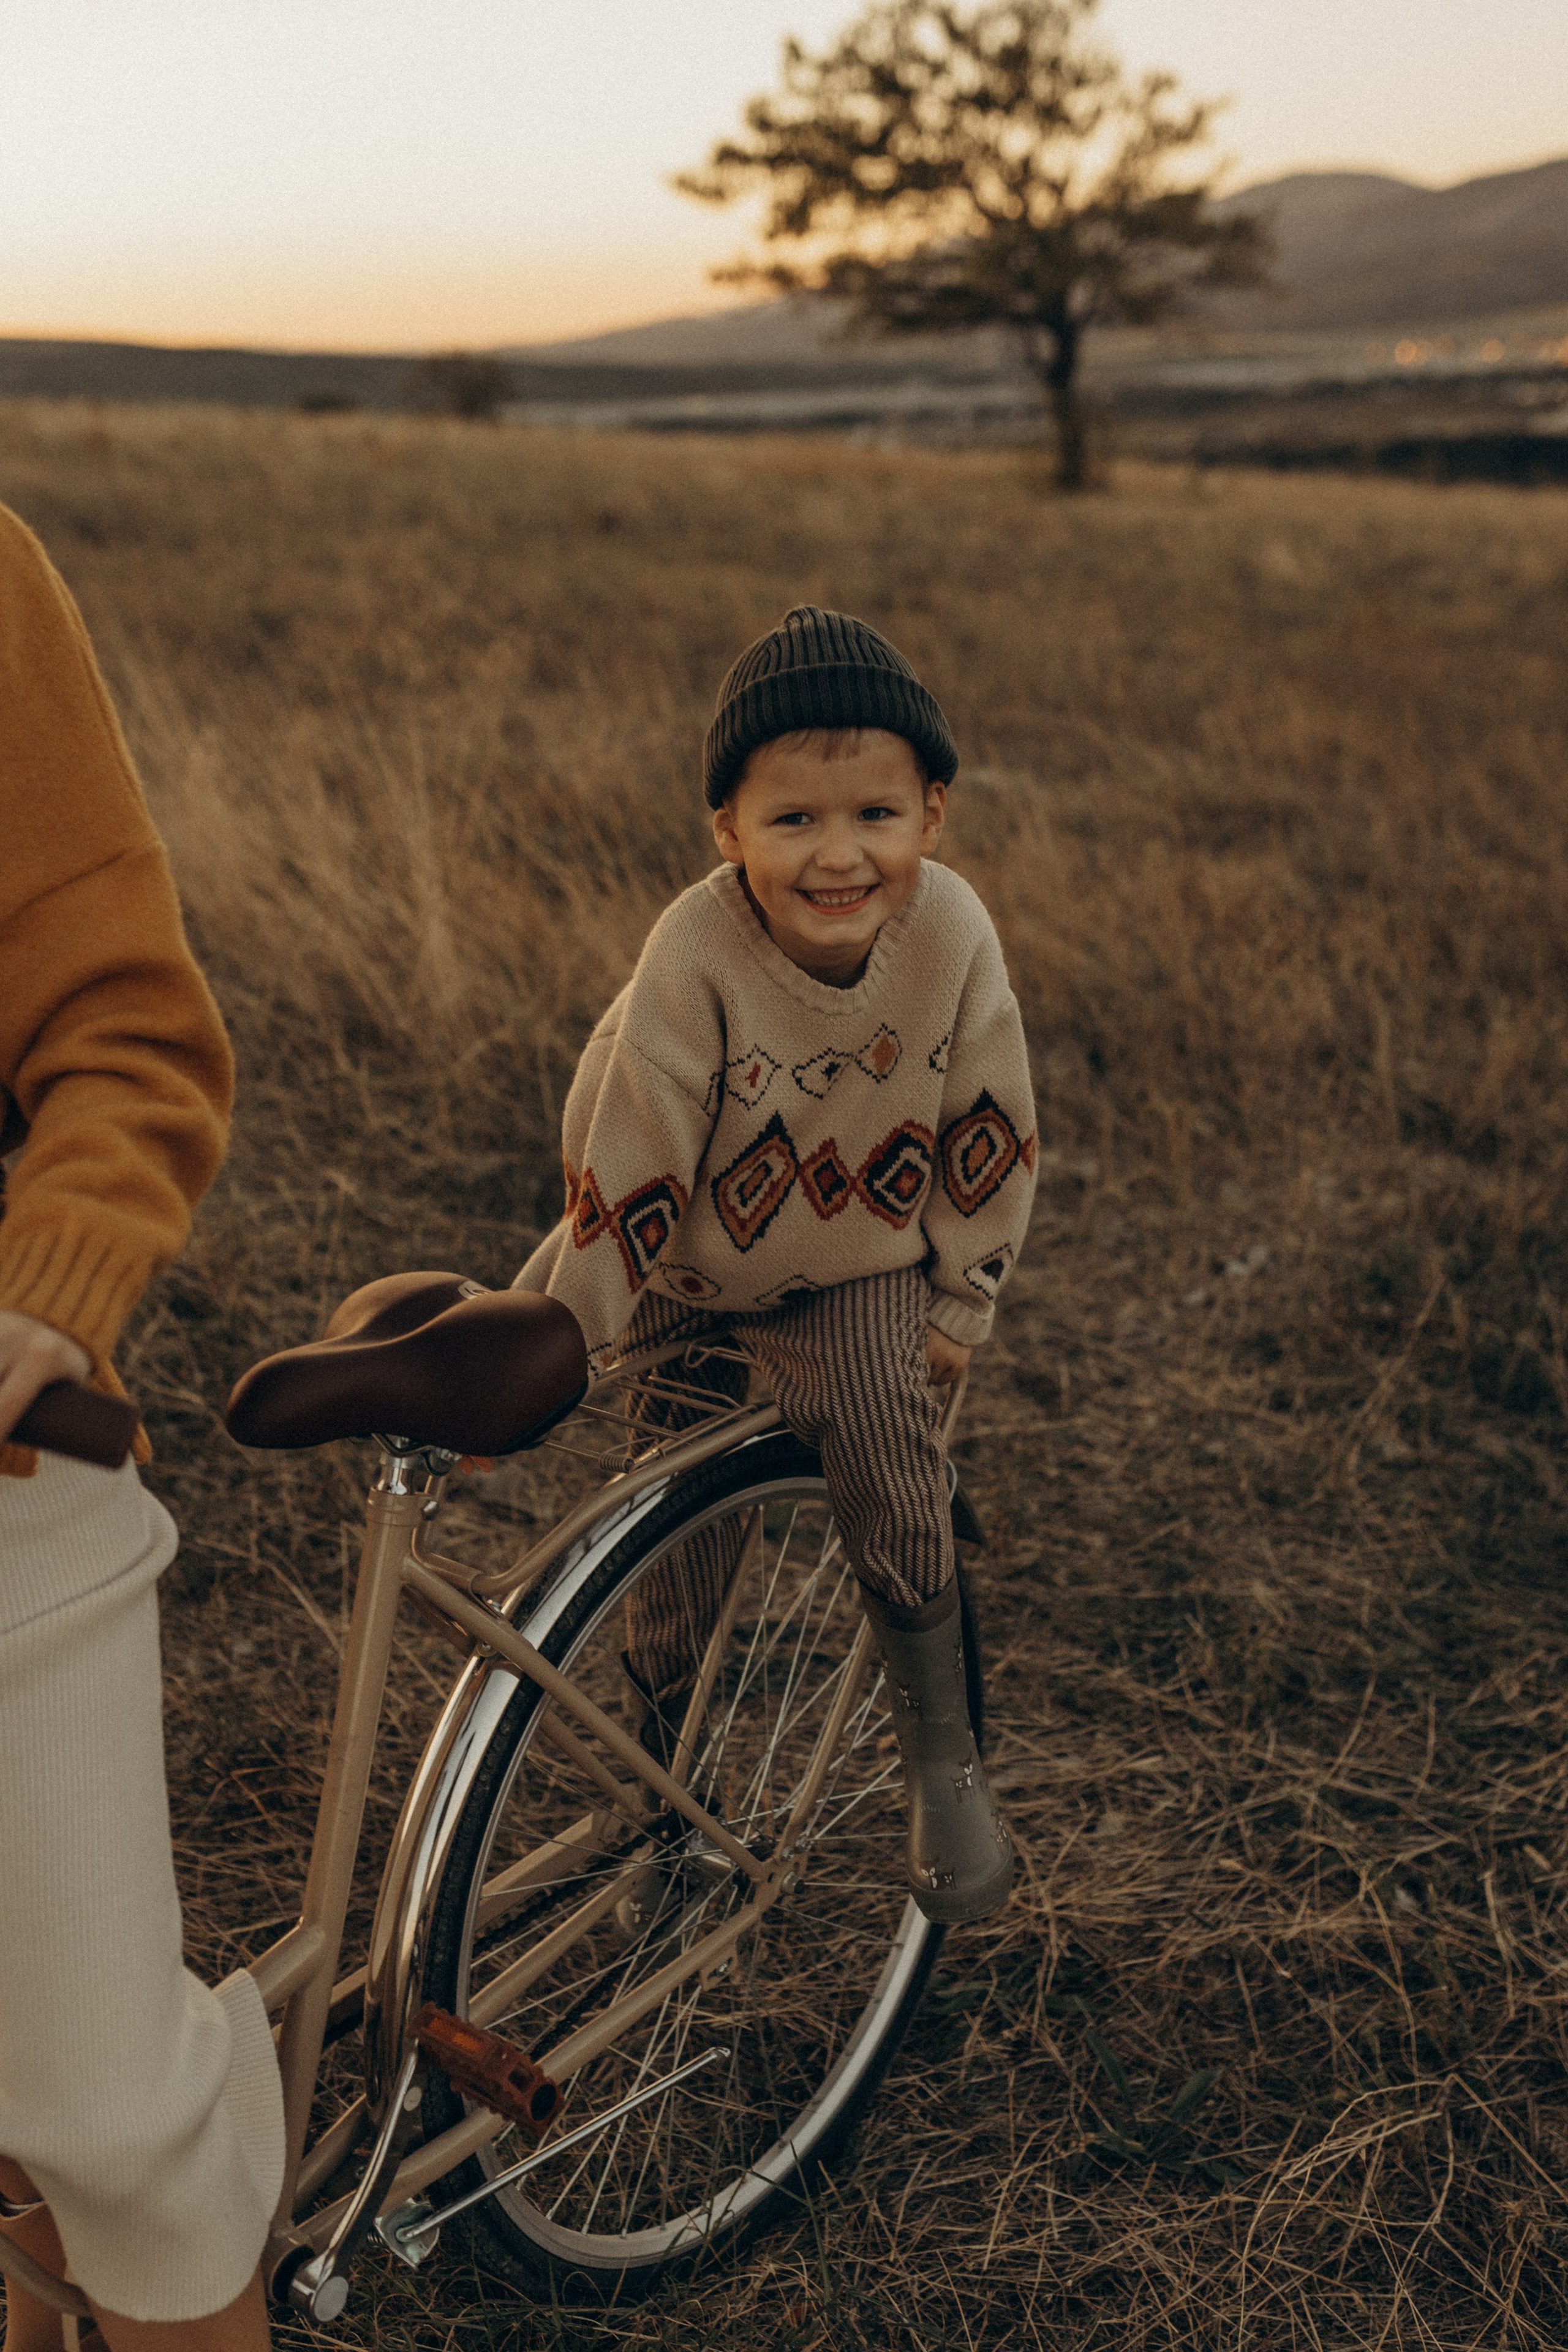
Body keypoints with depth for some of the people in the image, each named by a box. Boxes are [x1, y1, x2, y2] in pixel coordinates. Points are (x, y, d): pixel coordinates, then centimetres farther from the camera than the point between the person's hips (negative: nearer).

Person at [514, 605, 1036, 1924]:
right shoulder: (699, 957, -30)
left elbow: (992, 1131, -7)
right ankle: (678, 1775, 33)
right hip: (695, 1264, -1)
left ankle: (942, 1757, 1)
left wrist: (962, 1298, -1)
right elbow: (628, 1175, -25)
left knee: (888, 1460, -21)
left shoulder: (953, 934, -21)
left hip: (857, 1269, 1)